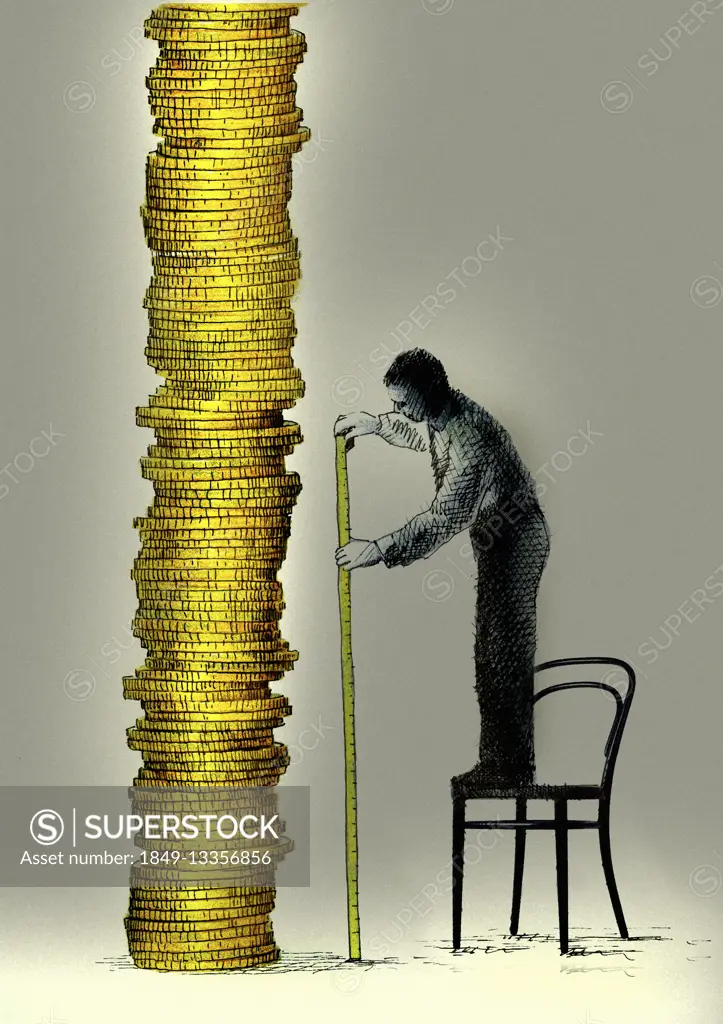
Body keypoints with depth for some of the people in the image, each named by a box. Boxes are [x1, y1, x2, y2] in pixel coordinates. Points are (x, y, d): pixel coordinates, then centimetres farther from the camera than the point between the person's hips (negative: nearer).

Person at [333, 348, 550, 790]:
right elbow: (422, 435, 29)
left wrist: (380, 550, -35)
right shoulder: (445, 414, 1)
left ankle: (515, 769, -4)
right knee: (490, 653, 12)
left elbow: (445, 520, -34)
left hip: (517, 542, -10)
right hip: (498, 541, 10)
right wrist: (377, 424, 18)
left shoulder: (472, 440, -30)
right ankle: (495, 761, 17)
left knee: (508, 654, -8)